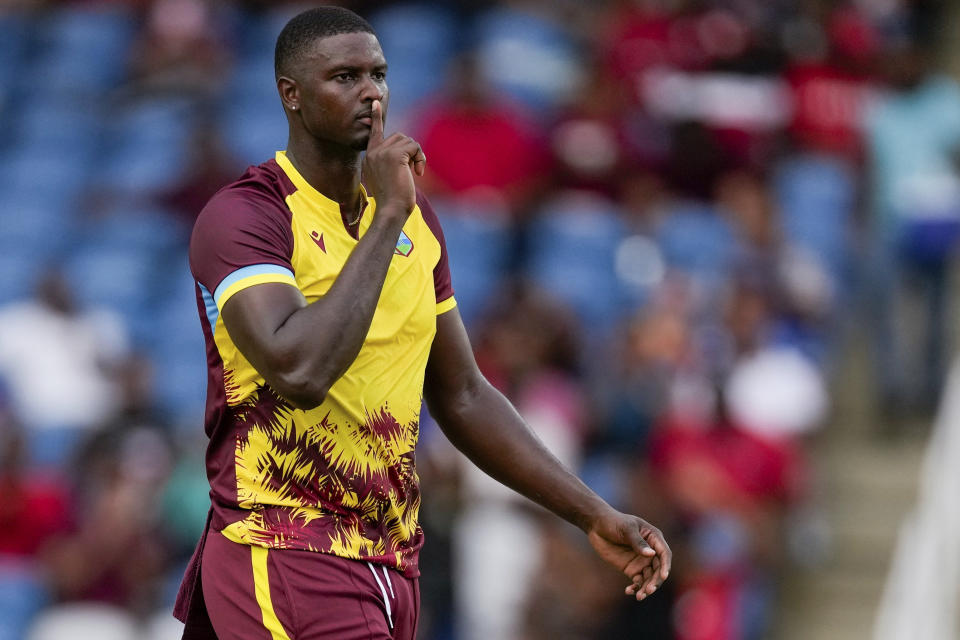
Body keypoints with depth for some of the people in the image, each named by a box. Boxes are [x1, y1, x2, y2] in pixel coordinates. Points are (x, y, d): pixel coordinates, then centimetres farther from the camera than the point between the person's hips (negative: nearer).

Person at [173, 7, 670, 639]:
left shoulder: (416, 219, 13)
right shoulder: (242, 215, -10)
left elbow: (462, 396, 20)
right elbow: (298, 371, -27)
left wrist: (594, 515, 14)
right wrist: (387, 217, -20)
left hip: (392, 561, 7)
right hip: (284, 557, -7)